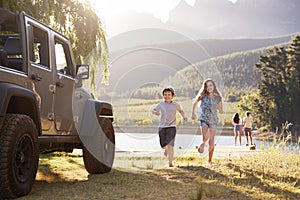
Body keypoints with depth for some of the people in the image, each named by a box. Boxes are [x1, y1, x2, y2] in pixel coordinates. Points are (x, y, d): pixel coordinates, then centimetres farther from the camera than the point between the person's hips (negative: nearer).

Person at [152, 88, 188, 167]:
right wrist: (156, 112, -10)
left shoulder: (175, 105, 0)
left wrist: (184, 116, -1)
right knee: (163, 145, 12)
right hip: (162, 127, 2)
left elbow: (181, 111, 18)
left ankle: (170, 162, -16)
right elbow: (153, 110, 13)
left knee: (170, 145, -15)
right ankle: (166, 149, 49)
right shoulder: (160, 104, 0)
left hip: (171, 127, -2)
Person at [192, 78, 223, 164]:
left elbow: (221, 111, 4)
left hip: (213, 120, 2)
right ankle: (203, 144, 11)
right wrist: (193, 113, 11)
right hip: (204, 118, -2)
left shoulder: (218, 97, -2)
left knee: (211, 141, 5)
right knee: (205, 137, -26)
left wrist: (218, 107, -14)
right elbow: (195, 102, 13)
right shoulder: (203, 96, -5)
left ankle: (210, 160, 21)